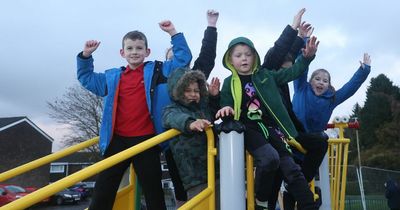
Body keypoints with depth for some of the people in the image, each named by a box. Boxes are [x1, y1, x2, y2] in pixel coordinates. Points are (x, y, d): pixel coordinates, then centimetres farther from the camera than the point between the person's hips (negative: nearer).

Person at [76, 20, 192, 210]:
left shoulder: (157, 72, 4)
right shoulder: (113, 77, 13)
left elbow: (183, 59, 1)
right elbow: (86, 78, 25)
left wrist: (173, 33, -4)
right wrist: (86, 56, 12)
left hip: (146, 139, -3)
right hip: (118, 140, 3)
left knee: (153, 191, 9)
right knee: (102, 191, 6)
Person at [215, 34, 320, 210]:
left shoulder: (265, 75, 12)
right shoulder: (229, 83, 6)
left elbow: (291, 72, 13)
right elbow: (225, 105, 9)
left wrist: (307, 57, 0)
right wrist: (226, 109, -15)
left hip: (271, 127, 3)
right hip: (250, 129, -3)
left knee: (291, 168, 0)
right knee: (270, 158, -29)